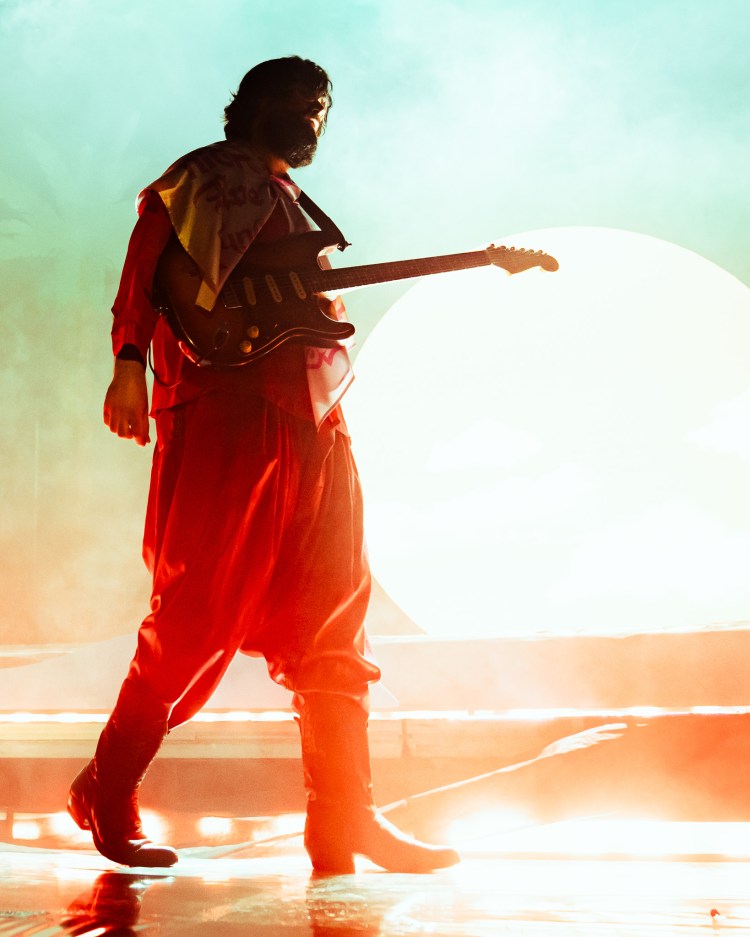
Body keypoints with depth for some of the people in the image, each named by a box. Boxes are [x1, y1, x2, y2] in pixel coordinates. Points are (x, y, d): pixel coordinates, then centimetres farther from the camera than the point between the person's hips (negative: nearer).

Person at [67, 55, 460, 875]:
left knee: (333, 630, 1)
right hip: (224, 413, -7)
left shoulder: (292, 205, 29)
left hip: (310, 423, 7)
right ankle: (107, 793, 8)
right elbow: (143, 272, -4)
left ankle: (346, 822, 4)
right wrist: (128, 364, -16)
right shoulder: (202, 177, 8)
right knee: (195, 616, -7)